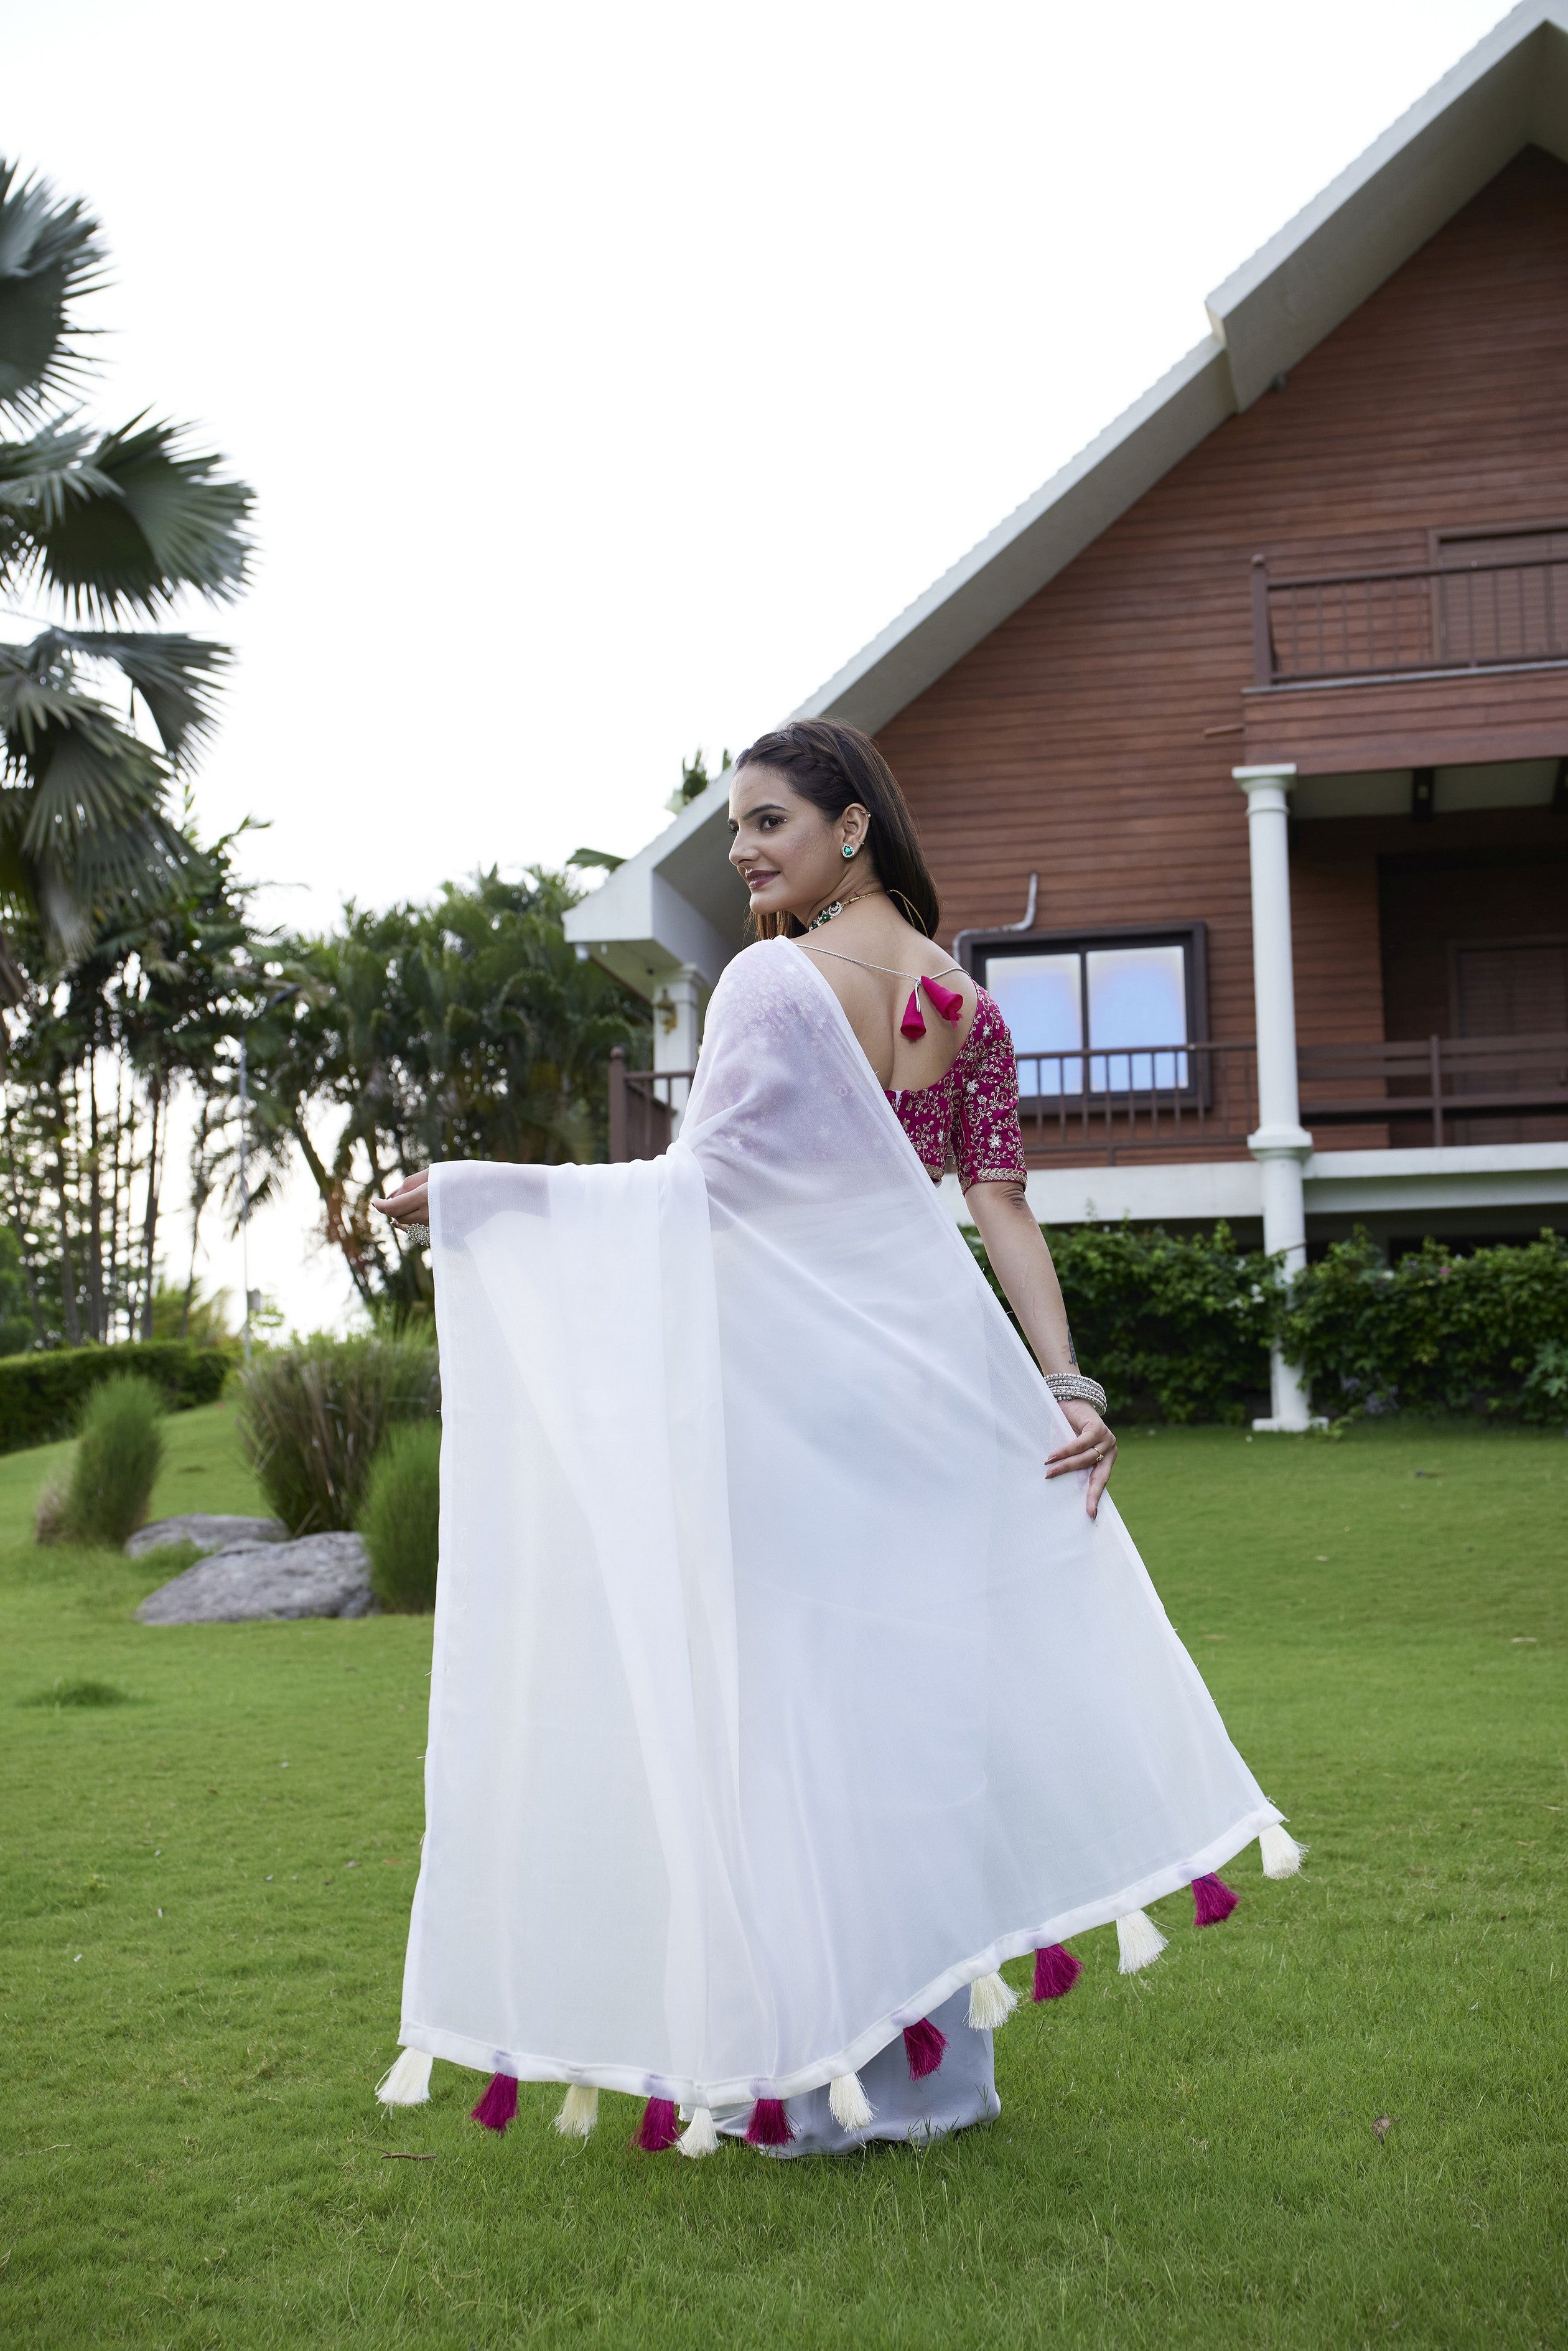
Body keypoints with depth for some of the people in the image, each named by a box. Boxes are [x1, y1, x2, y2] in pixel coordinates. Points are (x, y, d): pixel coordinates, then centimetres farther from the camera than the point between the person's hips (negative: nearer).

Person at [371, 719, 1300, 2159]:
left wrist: (474, 1190, -13)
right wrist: (1065, 1382, -1)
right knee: (916, 1686, 13)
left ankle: (814, 2076, 9)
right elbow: (1002, 1205, 3)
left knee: (795, 1694, 2)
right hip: (928, 1371, 7)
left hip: (799, 1379, -6)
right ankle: (930, 2061, 24)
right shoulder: (966, 1000, 9)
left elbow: (709, 1186, -16)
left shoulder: (774, 980, -11)